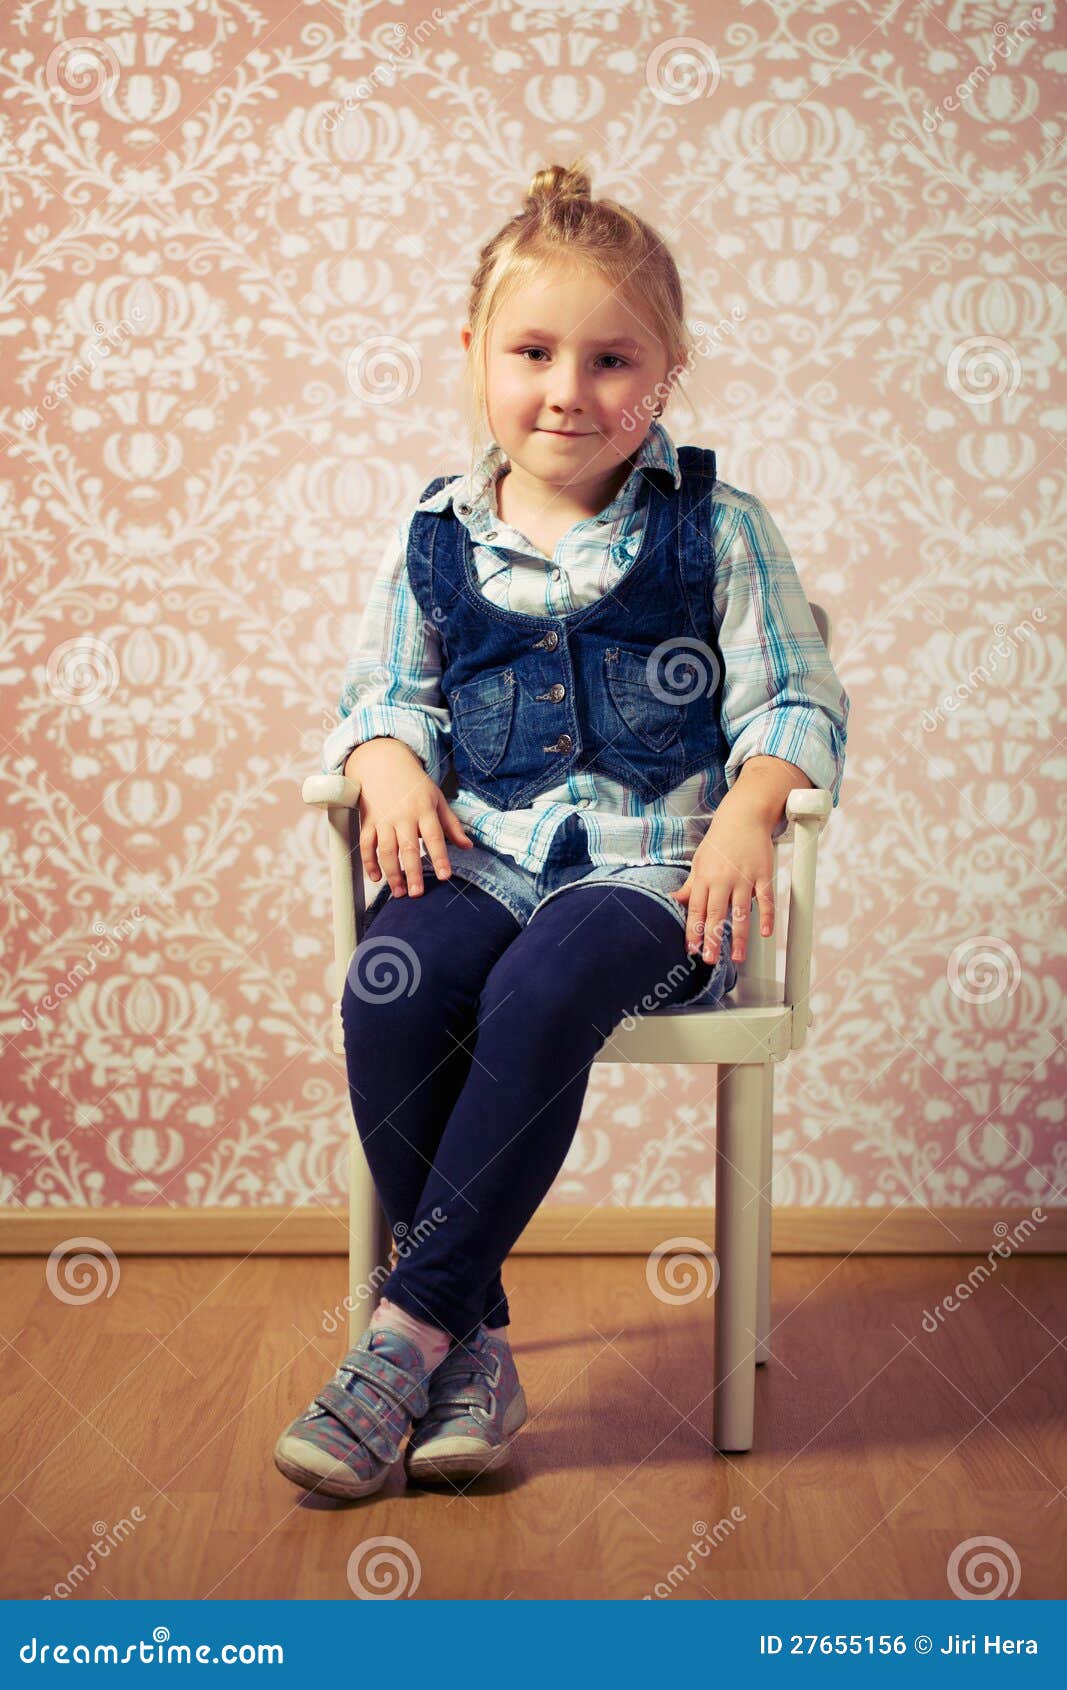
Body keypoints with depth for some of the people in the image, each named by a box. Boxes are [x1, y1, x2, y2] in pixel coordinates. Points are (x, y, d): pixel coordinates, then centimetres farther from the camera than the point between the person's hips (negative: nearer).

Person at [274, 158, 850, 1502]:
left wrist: (749, 807, -15)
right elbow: (382, 689, 19)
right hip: (479, 851, 3)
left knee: (543, 993, -34)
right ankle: (474, 1344, -17)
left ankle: (412, 1327, -22)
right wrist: (391, 763, -4)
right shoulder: (434, 537, 11)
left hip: (650, 862, -2)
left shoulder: (718, 531, 5)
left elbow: (797, 702, 5)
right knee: (388, 988, -29)